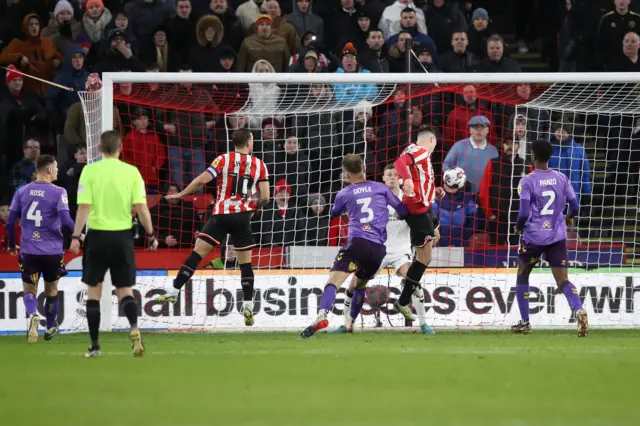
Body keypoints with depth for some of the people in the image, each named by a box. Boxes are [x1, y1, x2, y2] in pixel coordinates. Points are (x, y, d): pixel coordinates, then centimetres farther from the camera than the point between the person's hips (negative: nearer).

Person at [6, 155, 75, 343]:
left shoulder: (22, 192, 3)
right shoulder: (58, 193, -8)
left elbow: (10, 221, 4)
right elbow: (66, 221, -16)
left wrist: (12, 245, 18)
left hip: (29, 250, 1)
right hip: (52, 250, -1)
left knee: (29, 290, 7)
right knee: (51, 290, 18)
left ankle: (32, 315, -23)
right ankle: (50, 328, 31)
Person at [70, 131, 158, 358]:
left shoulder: (90, 171, -5)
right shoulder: (131, 172, -1)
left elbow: (84, 206, -10)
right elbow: (141, 207, -3)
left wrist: (76, 236, -7)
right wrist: (151, 234, 6)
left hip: (98, 236, -1)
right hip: (123, 236, 1)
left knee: (94, 289, 11)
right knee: (124, 290, 9)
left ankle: (94, 345, 11)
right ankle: (134, 329, -20)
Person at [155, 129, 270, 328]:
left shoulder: (224, 159, 0)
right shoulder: (259, 164, 5)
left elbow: (202, 180, -10)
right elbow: (265, 197, 2)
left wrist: (180, 194, 2)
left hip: (221, 214, -1)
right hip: (243, 217, 1)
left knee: (197, 253, 0)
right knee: (245, 262, 11)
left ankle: (174, 291, -6)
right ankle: (248, 305, 3)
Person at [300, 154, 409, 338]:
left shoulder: (344, 194, 10)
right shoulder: (381, 188, 14)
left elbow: (334, 214, 30)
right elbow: (403, 211, 16)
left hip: (357, 243, -4)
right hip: (378, 248, 4)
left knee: (334, 280, -17)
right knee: (359, 285, 26)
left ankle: (322, 316, -41)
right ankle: (349, 324, 27)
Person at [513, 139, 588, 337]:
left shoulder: (527, 182, -9)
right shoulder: (561, 179, 3)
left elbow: (524, 213, -15)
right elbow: (575, 207, 7)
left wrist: (519, 227, 7)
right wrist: (569, 217, 29)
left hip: (533, 237, -3)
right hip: (557, 237, 3)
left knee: (522, 276, 19)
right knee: (563, 280, -1)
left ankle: (525, 322, 20)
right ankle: (578, 309, -30)